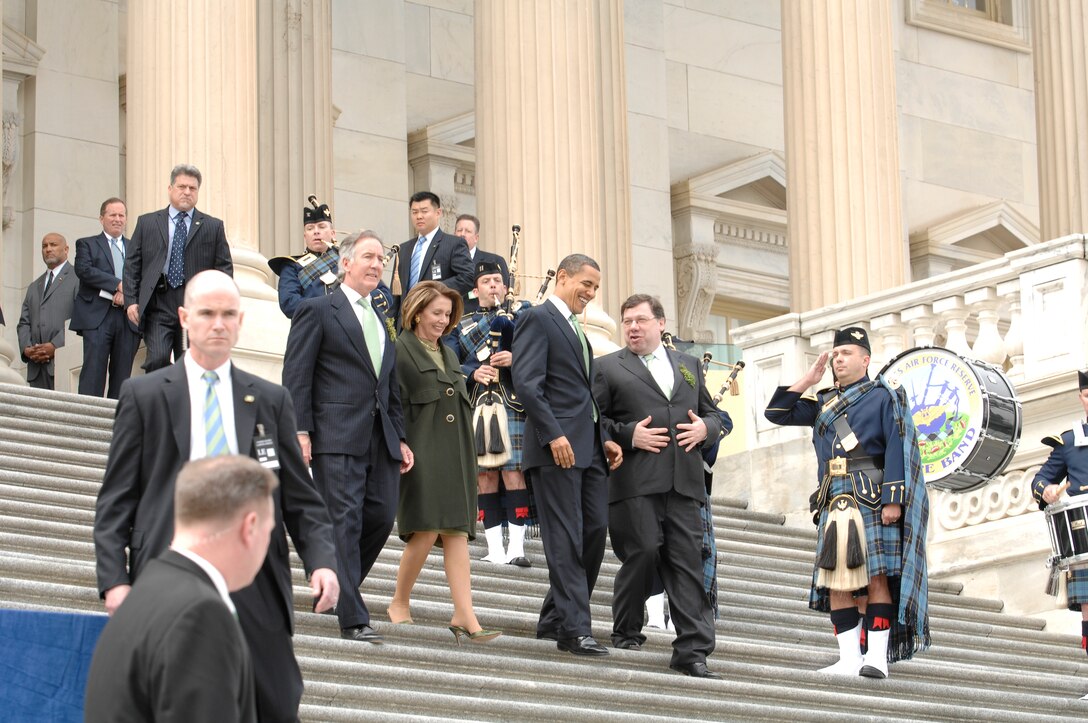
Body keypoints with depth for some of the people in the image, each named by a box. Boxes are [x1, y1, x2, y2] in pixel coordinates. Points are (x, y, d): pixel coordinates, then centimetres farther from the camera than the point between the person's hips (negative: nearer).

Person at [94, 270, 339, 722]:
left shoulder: (270, 400, 12)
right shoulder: (143, 395, 7)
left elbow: (300, 498, 11)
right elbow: (116, 501, 4)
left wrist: (322, 561, -7)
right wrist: (114, 579, -7)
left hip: (255, 586, 1)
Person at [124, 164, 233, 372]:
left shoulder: (213, 227, 12)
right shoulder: (146, 223, 13)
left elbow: (224, 268, 10)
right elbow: (132, 265, 10)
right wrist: (131, 300, -1)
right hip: (158, 306, -1)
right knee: (157, 359, -17)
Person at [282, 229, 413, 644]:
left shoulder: (381, 322, 23)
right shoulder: (318, 311, 2)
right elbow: (296, 376, -4)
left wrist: (399, 438, 16)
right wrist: (299, 431, -13)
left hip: (379, 438, 7)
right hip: (336, 436, -7)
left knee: (381, 516, 3)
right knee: (345, 520, -9)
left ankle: (336, 590, 23)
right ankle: (353, 618, -11)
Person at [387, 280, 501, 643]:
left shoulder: (448, 354, 22)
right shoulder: (401, 351, -2)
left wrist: (466, 455, 17)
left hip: (455, 455, 7)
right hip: (421, 452, -7)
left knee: (457, 532, -2)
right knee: (426, 530, -13)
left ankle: (465, 616, -9)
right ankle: (399, 603, 6)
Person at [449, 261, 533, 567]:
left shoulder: (521, 314, 14)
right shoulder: (461, 325, 18)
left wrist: (517, 358, -14)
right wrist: (473, 372, -10)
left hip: (512, 404, -2)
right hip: (475, 404, 2)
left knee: (513, 472, -8)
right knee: (485, 475, 0)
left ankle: (516, 546, -9)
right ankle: (495, 549, 3)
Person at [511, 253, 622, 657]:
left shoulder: (576, 329, 25)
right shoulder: (538, 320, -4)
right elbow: (527, 383, -15)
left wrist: (604, 440, 15)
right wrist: (553, 434, -22)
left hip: (588, 448, 9)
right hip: (556, 445, -9)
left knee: (595, 531, 6)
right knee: (565, 540, -9)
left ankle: (554, 619, 15)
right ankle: (575, 630, -11)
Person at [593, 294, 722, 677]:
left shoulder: (688, 365, 23)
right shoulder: (608, 368, 9)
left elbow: (712, 413, 25)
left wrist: (705, 427, 2)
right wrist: (627, 436, -11)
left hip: (684, 483, 3)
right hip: (634, 483, -3)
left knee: (687, 560, -3)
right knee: (642, 553, -7)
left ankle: (692, 649, -5)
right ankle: (626, 631, 14)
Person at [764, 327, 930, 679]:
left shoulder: (883, 397, 4)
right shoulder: (823, 403, 22)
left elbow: (898, 451, -5)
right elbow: (777, 412, 23)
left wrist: (893, 500, -15)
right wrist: (808, 380, 15)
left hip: (872, 501, -6)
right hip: (835, 504, 6)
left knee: (877, 578, -8)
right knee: (835, 581, -1)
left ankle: (878, 657, -7)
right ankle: (850, 659, 0)